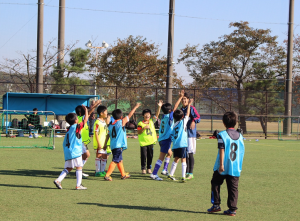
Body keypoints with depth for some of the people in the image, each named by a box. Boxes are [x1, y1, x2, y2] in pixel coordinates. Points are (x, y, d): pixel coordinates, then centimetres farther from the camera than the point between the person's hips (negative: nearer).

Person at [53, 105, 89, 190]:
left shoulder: (68, 130, 15)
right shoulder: (77, 127, -6)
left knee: (68, 168, 11)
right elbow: (85, 120, -5)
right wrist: (86, 110, 6)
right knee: (79, 167, 1)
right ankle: (78, 185, 0)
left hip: (68, 152, 7)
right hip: (76, 152, -7)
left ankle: (58, 180, -3)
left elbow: (64, 143, 16)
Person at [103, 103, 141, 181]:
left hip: (113, 145, 8)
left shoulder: (110, 125, 10)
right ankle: (107, 175, -16)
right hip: (119, 145, -8)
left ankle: (123, 174, 34)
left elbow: (108, 135, 13)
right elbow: (129, 115, 1)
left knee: (120, 160, 21)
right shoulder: (121, 122, -6)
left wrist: (105, 144, 20)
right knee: (115, 161, -9)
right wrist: (136, 107, 12)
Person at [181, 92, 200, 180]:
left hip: (190, 134, -7)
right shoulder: (181, 110, 17)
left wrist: (194, 121, -36)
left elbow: (198, 117, -16)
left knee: (190, 154, -7)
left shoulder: (191, 108, -5)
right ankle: (187, 173, 16)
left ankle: (191, 173, -3)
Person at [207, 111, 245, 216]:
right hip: (235, 168, 3)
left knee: (215, 184, 14)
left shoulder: (222, 135, -8)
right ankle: (232, 209, 2)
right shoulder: (240, 136, 7)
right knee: (233, 188, 6)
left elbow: (222, 150, -14)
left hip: (223, 168, -3)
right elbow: (242, 152, 11)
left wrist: (221, 164, -15)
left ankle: (216, 205, 13)